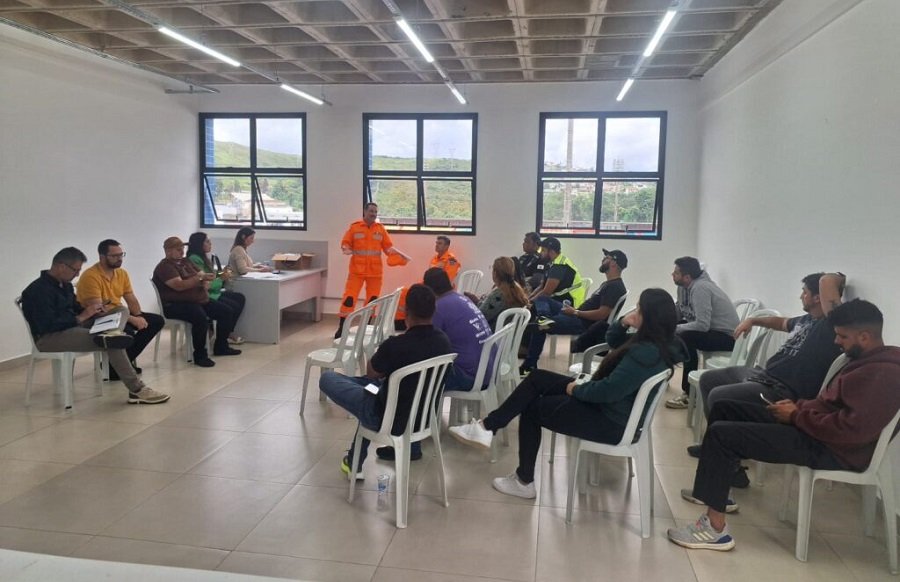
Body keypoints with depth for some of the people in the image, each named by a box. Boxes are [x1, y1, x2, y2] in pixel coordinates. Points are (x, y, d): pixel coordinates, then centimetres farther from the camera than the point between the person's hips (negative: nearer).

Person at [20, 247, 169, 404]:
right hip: (49, 338, -10)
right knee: (112, 344, -26)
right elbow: (47, 325, -25)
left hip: (72, 327, 10)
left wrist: (91, 310, 1)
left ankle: (108, 334, -35)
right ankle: (137, 390, -23)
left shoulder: (65, 284, 12)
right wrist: (81, 317, -18)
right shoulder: (39, 290, -17)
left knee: (121, 310, 2)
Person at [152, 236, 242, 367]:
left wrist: (205, 282, -6)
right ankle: (200, 355, -25)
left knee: (226, 311, -1)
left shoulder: (186, 262, 18)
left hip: (199, 300, 9)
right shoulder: (165, 267, -8)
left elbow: (202, 276, 19)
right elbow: (179, 285, -23)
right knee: (200, 317, -36)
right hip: (176, 305, -9)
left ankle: (220, 346, 11)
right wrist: (200, 278, -29)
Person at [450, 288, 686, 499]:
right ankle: (487, 427, 5)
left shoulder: (647, 353, -29)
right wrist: (622, 323, -3)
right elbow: (613, 342, 18)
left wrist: (576, 389, -13)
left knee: (531, 409, 2)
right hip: (608, 405, 10)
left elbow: (608, 390, -31)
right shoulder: (654, 342, 2)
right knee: (537, 379, 5)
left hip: (611, 422, -10)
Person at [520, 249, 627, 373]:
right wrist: (574, 310, 6)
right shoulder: (608, 283, 19)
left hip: (584, 324, -11)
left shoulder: (615, 287, -16)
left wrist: (575, 313, -17)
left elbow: (602, 314, -24)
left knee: (538, 327, -18)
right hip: (578, 315, 11)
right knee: (542, 299, 5)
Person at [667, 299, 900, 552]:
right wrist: (798, 405, 5)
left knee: (721, 434, -21)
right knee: (724, 408, 11)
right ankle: (714, 491, 19)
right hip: (811, 425, 11)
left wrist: (796, 416, -17)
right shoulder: (870, 360, 14)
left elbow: (852, 428, -28)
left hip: (831, 448, -11)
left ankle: (715, 529, -19)